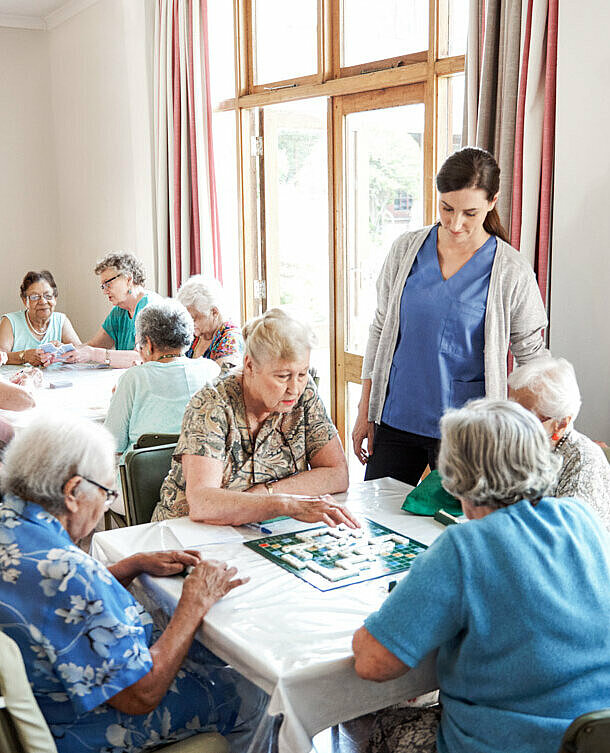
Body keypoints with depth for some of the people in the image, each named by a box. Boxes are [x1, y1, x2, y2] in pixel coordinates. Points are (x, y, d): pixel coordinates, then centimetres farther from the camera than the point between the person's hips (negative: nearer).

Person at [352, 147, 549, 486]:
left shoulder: (513, 273, -9)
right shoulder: (406, 249, 0)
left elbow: (533, 361, -1)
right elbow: (381, 330, 7)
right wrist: (365, 412, 6)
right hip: (395, 420, 3)